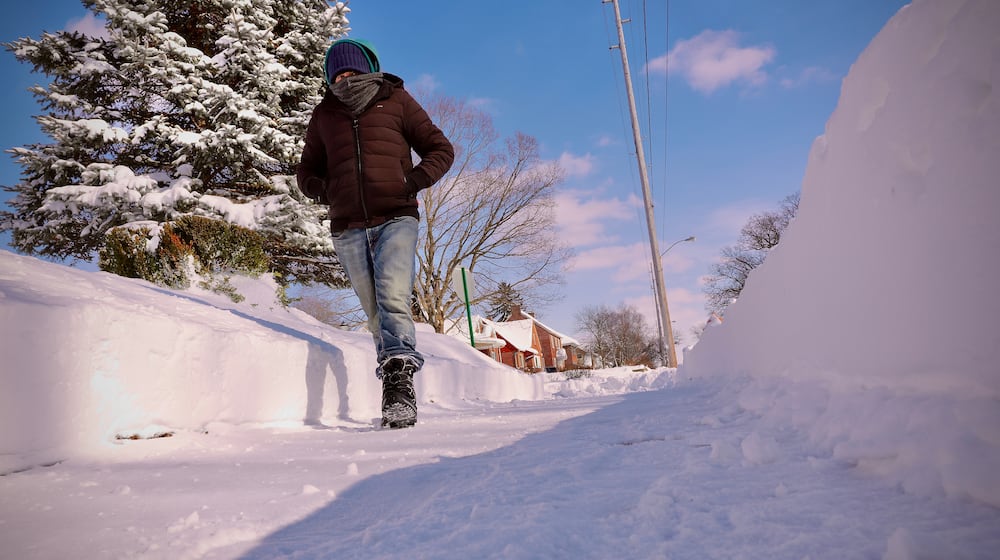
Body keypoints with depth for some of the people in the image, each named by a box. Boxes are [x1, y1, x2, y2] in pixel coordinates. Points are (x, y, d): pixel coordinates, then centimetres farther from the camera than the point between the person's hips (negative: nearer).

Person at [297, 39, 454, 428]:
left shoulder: (395, 100, 10)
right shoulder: (324, 114, 18)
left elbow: (440, 150, 10)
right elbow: (306, 171, 25)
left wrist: (414, 181, -8)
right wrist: (326, 191, 3)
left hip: (396, 219, -3)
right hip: (348, 229, 3)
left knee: (393, 300, -22)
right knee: (375, 312, 2)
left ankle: (399, 381, -26)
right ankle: (398, 395, 7)